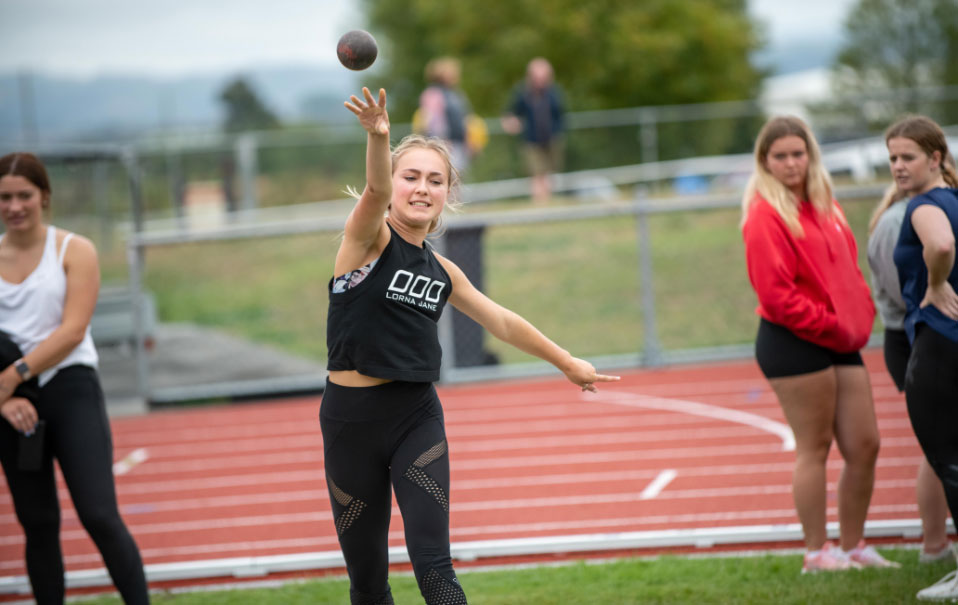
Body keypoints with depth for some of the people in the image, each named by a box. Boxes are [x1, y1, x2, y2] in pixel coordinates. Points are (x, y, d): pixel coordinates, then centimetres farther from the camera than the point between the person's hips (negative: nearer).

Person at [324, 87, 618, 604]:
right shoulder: (368, 238, -7)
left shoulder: (441, 270, 9)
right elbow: (375, 191, -29)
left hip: (417, 419, 3)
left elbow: (502, 322, 23)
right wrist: (377, 138, -50)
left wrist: (567, 363, 31)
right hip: (352, 418, -3)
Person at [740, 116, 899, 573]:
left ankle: (853, 546, 20)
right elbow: (775, 292, -17)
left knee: (865, 445, 9)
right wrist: (831, 325, -14)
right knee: (814, 447, -3)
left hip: (840, 342, 8)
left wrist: (861, 317, 5)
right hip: (795, 343, -8)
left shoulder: (823, 205, 15)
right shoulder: (765, 215, -11)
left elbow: (848, 267, 21)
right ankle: (817, 552, 6)